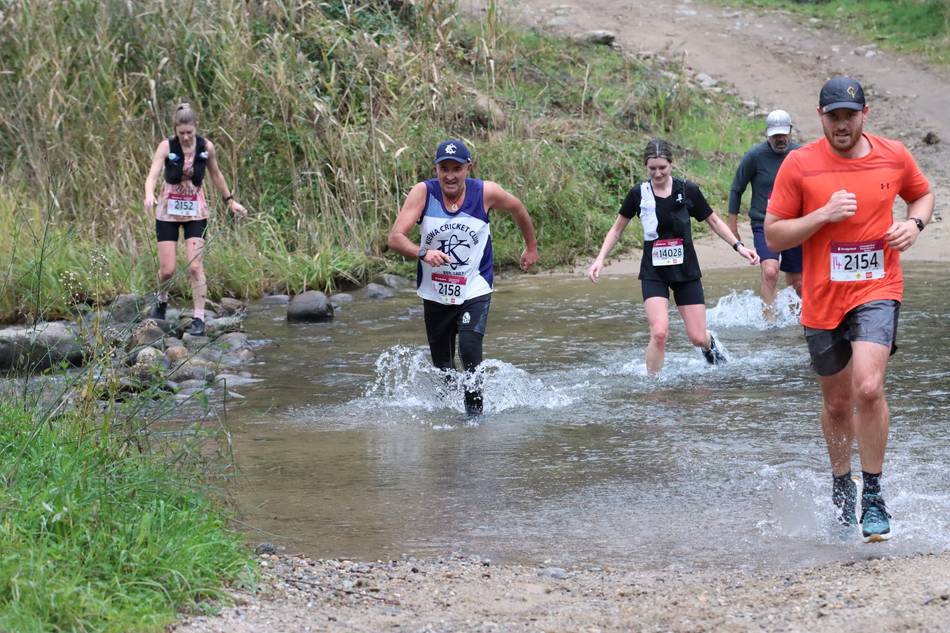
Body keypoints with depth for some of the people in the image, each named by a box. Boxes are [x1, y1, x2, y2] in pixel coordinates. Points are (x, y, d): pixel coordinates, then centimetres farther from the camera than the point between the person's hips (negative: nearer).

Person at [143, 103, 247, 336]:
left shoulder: (206, 147, -8)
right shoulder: (167, 147, -15)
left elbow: (216, 175, 10)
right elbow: (152, 175, -28)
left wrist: (230, 201, 17)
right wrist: (149, 195, -48)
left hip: (196, 212, 1)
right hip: (168, 211, -1)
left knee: (195, 267, -9)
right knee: (167, 269, -1)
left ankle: (199, 319, -4)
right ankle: (162, 301, 31)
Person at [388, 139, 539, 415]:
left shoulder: (486, 193, -12)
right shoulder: (423, 193, -14)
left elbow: (518, 210, 9)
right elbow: (395, 238, -21)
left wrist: (531, 247, 22)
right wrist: (423, 252, -40)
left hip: (474, 292, -2)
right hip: (435, 295, 2)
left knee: (469, 350, -24)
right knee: (442, 366, 14)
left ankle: (475, 411, -8)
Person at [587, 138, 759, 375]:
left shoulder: (688, 191, -6)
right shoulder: (639, 194, -5)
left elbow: (714, 222, 7)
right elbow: (617, 229, 8)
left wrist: (739, 246, -3)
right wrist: (600, 259, -1)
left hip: (686, 270, 1)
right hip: (654, 273, -1)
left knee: (697, 337, 2)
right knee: (659, 332, -22)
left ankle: (709, 344, 39)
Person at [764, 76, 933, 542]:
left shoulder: (894, 156, 1)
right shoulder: (799, 164, -5)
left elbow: (922, 194, 21)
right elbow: (773, 236, -3)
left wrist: (914, 223, -1)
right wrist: (824, 215, -17)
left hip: (877, 291, -1)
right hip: (822, 300, 1)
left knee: (868, 388, -22)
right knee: (837, 403, 13)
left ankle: (873, 496, -8)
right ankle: (841, 486, 39)